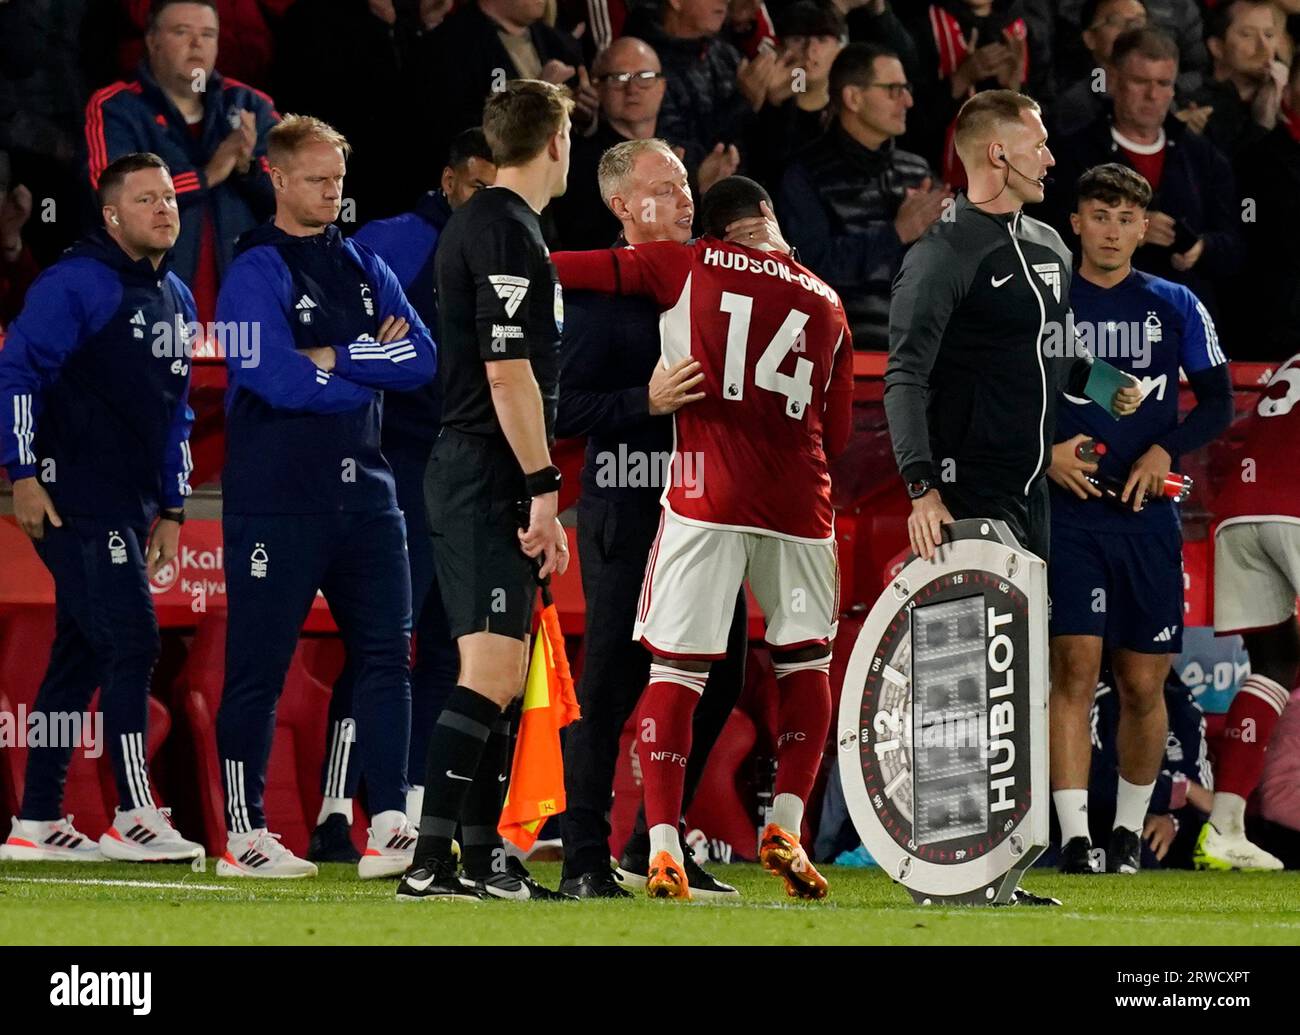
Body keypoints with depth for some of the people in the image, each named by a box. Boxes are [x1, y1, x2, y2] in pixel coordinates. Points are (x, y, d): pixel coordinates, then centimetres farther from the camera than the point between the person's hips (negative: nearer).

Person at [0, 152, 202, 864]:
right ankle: (134, 818, -10)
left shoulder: (176, 300, 16)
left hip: (129, 504, 9)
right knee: (131, 642, -13)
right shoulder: (76, 284, -10)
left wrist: (170, 509, 21)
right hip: (73, 502, -9)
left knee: (80, 655, 10)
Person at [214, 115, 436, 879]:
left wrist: (336, 358, -11)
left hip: (363, 492, 6)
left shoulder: (365, 267, 15)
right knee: (258, 667, -1)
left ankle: (391, 827, 0)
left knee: (387, 653, 0)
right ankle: (244, 836, 4)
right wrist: (373, 370, -5)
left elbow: (423, 359, 2)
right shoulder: (256, 272, -5)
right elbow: (279, 379, -18)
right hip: (276, 497, -6)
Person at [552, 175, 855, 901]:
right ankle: (786, 827, 11)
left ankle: (664, 849, -9)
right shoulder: (826, 303, 15)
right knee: (806, 663, 20)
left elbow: (557, 271, 4)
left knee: (677, 672, 0)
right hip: (800, 503, 2)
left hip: (707, 498, -2)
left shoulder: (687, 269, 7)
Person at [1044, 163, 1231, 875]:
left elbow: (1218, 401, 9)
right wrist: (1046, 450, -11)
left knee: (1143, 684, 4)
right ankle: (1074, 836, -14)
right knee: (1075, 668, -13)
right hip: (1068, 510, -2)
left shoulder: (1176, 307, 9)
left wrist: (1166, 451, -7)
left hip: (1148, 513, 2)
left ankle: (1129, 831, 21)